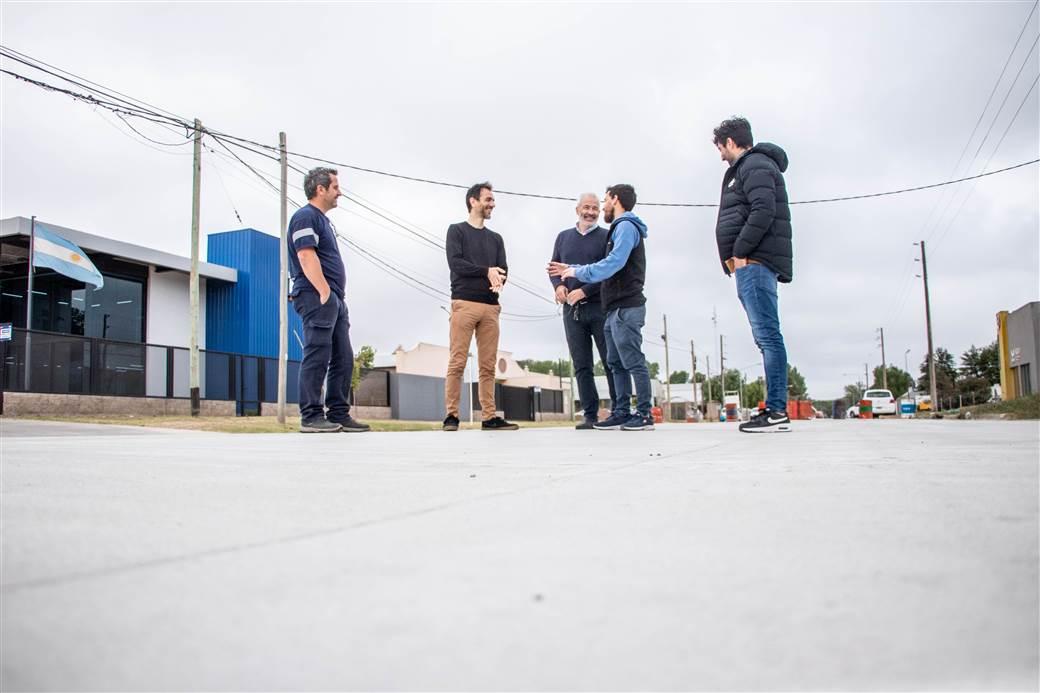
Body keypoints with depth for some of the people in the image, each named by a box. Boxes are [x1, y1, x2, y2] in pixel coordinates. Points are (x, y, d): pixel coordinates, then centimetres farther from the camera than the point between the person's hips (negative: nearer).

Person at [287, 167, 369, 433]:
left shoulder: (322, 219, 24)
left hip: (335, 300, 10)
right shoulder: (305, 216, -5)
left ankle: (339, 415, 11)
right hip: (317, 297, -10)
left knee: (343, 359, 7)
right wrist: (325, 292, -22)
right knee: (317, 357, -10)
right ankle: (311, 417, -6)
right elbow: (306, 256, -17)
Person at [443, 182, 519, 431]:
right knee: (457, 362, -8)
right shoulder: (457, 230, 8)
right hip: (464, 303, -4)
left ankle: (489, 417, 3)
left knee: (488, 366, 2)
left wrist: (498, 280, -12)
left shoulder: (495, 238, 22)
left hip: (491, 306, 5)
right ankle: (452, 416, -5)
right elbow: (455, 263, -6)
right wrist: (486, 271, -12)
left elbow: (503, 270, 11)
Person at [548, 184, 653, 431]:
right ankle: (622, 413, 11)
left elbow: (613, 264, -22)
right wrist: (572, 270, 21)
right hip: (616, 309, 10)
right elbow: (609, 270, 23)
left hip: (626, 308, -10)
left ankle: (644, 414, -5)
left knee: (633, 362, -8)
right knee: (616, 363, 9)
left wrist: (578, 271, -14)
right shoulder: (620, 228, 25)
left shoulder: (625, 226, -7)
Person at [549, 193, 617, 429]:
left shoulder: (606, 236, 4)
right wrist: (558, 285, -4)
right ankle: (590, 415, 5)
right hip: (572, 310, 3)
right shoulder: (563, 237, 17)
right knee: (581, 365, 2)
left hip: (600, 307, -3)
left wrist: (584, 291, -15)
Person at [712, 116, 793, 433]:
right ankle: (775, 409, 8)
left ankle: (777, 410, -13)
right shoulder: (748, 168, 27)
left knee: (767, 335, -12)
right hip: (751, 265, 10)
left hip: (754, 262, -10)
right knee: (766, 336, 6)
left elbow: (763, 211, -19)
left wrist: (740, 251, -16)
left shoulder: (755, 165, -4)